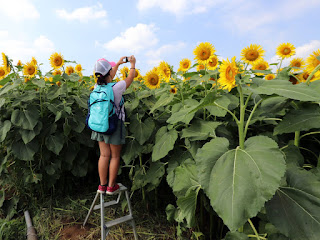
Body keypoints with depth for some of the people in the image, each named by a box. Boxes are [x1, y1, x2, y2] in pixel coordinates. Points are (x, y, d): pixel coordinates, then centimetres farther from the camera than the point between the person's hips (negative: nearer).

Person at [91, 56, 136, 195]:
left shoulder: (97, 87, -3)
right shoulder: (116, 88, -19)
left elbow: (108, 79, 17)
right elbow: (130, 78, -3)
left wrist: (118, 64, 28)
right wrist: (133, 64, 16)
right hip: (114, 125, -5)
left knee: (104, 155, 14)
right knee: (115, 156, 9)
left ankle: (102, 185, 24)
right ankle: (111, 186, 20)